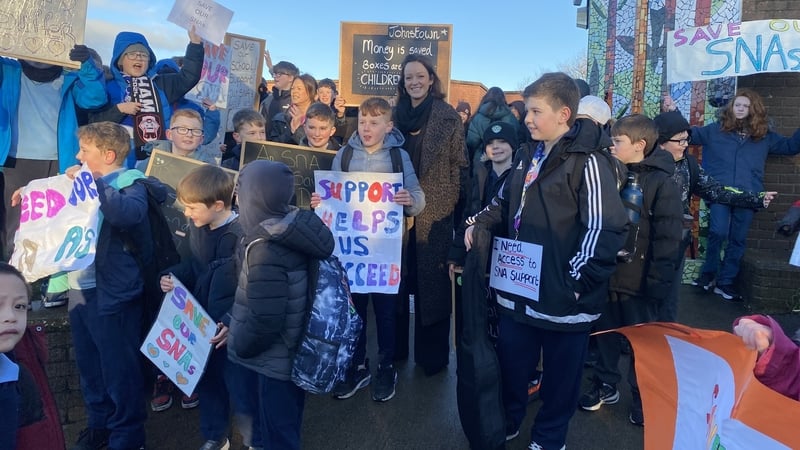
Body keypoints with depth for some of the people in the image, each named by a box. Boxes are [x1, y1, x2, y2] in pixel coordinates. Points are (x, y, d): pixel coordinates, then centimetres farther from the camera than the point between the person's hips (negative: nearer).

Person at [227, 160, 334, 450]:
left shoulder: (266, 250, -29)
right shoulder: (293, 231, -4)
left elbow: (264, 320, -26)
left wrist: (239, 346, -6)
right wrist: (233, 322, 14)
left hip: (277, 359, -8)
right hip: (296, 350, 8)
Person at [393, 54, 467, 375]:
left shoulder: (448, 116, -2)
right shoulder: (396, 114, 7)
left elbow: (458, 165, -2)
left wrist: (451, 203, -6)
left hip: (434, 211, -3)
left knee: (432, 280, 4)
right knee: (398, 278, 11)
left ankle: (433, 353, 19)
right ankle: (395, 346, 27)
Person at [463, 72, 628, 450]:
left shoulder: (587, 162, -15)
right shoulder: (526, 155, 10)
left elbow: (606, 230, -19)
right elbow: (505, 203, 21)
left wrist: (577, 281, -18)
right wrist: (477, 222, 4)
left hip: (563, 295, -7)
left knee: (561, 371, 13)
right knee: (510, 358, 21)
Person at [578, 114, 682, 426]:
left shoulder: (661, 183, -11)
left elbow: (667, 236, -14)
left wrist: (658, 280, -16)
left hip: (638, 281, -5)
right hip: (606, 274, 5)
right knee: (605, 333, 17)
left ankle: (643, 398, 28)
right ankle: (605, 385, 34)